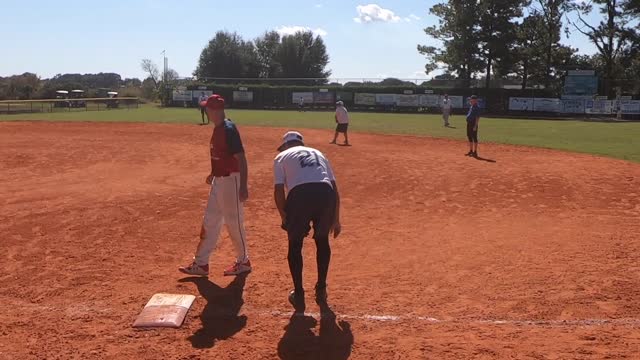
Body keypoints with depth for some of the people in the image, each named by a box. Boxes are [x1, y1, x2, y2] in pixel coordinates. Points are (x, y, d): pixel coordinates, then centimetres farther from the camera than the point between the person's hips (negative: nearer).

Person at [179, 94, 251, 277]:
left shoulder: (229, 129, -19)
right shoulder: (218, 128, 9)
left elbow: (241, 158, -22)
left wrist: (243, 186, -25)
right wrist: (214, 173, 25)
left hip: (230, 181, -10)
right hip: (219, 181, 10)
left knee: (233, 222, 3)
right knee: (210, 221, 11)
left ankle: (243, 261, 20)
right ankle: (201, 263, 19)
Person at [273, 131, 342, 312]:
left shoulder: (282, 157, 23)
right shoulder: (317, 153, 32)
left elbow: (279, 190, 9)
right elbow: (334, 187, 24)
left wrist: (284, 217, 20)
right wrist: (336, 219, 27)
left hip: (300, 195, -3)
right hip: (326, 193, 3)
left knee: (295, 245, 16)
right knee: (322, 241, 25)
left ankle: (298, 295, 18)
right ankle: (321, 290, 32)